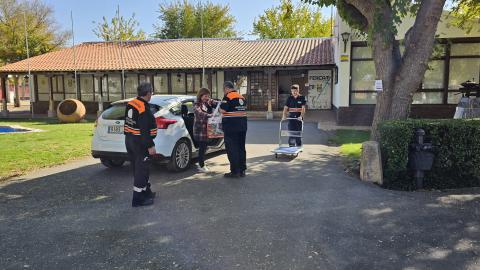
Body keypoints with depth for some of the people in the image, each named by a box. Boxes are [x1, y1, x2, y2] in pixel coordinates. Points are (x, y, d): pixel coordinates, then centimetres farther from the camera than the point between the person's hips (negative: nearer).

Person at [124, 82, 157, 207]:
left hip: (129, 140, 10)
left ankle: (146, 191, 33)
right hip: (140, 143, -10)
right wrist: (150, 146, -21)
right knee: (141, 170, -2)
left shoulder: (130, 104, 7)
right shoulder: (144, 109, -22)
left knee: (138, 168, 18)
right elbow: (145, 130, -25)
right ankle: (138, 199, 3)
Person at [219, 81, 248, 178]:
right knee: (241, 148, 13)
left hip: (231, 127, -8)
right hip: (242, 126, 8)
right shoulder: (241, 97, 13)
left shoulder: (228, 97, -11)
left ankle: (235, 171, 1)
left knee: (232, 149, -1)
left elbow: (223, 110, -18)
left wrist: (219, 107, 3)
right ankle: (242, 170, 19)